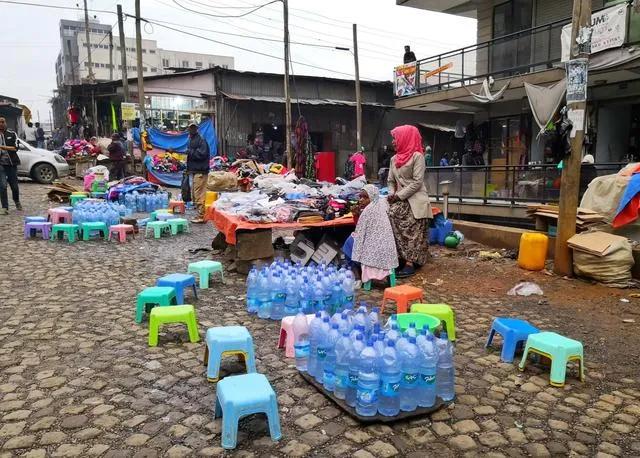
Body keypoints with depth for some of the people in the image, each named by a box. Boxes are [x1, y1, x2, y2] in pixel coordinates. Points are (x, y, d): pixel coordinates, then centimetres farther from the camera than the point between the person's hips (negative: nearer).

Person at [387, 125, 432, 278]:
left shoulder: (417, 156, -6)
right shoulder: (394, 158, 16)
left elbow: (417, 182, -13)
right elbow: (391, 181, 20)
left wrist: (399, 195, -13)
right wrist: (391, 193, 0)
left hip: (415, 199, -6)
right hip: (400, 199, 6)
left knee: (412, 231, -12)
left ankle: (410, 263, -12)